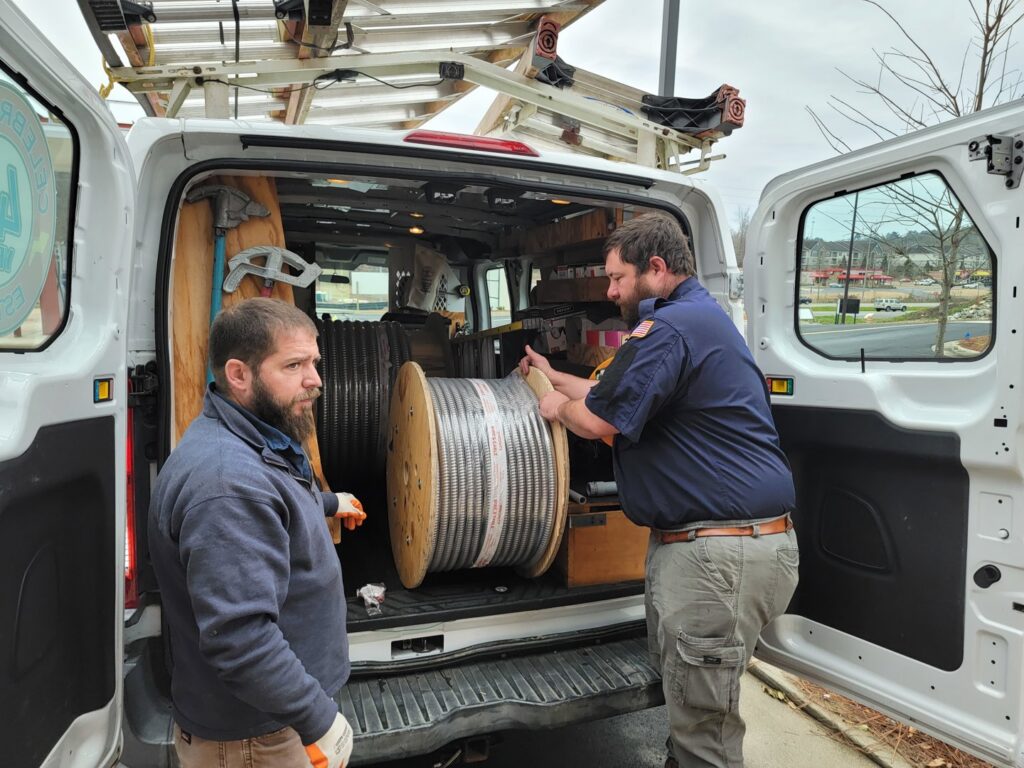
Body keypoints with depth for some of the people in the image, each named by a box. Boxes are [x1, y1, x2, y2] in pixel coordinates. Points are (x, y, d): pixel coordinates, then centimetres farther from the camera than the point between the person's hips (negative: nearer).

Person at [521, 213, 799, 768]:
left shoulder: (670, 326, -17)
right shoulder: (698, 316, 19)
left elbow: (600, 420, -17)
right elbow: (621, 394, 28)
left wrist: (559, 406, 4)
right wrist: (555, 376, 33)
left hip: (721, 552, -11)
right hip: (697, 541, 11)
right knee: (676, 678, 22)